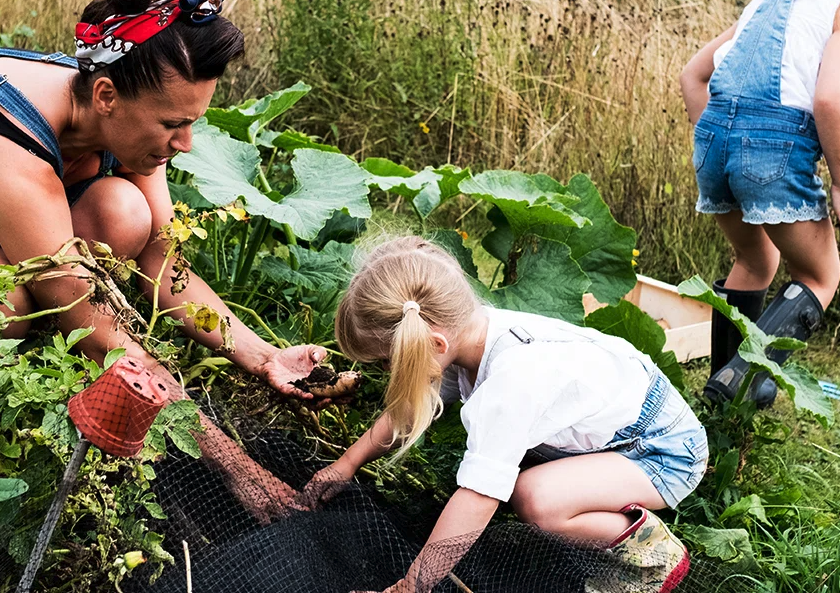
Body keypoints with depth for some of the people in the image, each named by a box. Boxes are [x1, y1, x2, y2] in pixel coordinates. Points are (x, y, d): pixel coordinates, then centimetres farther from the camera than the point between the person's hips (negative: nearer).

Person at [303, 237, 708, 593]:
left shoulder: (508, 381, -36)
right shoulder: (467, 327, -12)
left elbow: (477, 498, -36)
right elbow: (412, 405, 7)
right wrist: (346, 464, 12)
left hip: (669, 451, -9)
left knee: (535, 498, -31)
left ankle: (654, 548, -5)